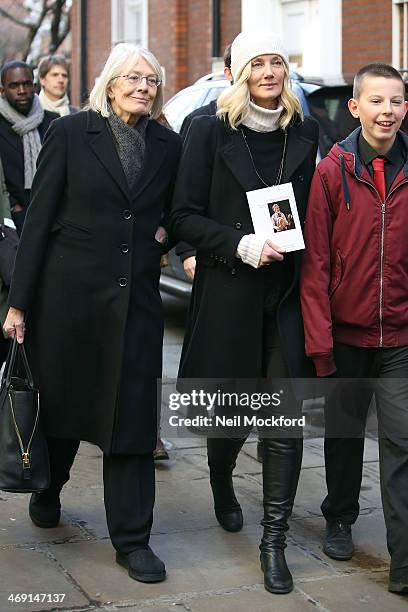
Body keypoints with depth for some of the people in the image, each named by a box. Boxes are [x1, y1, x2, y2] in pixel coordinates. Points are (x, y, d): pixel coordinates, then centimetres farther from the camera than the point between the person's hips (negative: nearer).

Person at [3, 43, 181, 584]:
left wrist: (163, 235, -2)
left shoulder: (168, 146, 6)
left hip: (136, 297, 2)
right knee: (61, 402, 13)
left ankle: (132, 539, 11)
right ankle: (47, 492, 42)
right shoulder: (70, 133, -4)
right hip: (69, 292, -2)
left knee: (132, 416, 1)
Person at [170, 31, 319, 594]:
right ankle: (221, 485, 44)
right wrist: (241, 244, -15)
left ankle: (274, 542, 9)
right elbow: (185, 215, -4)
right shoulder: (211, 129, -2)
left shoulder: (304, 132, 7)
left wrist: (292, 244, -2)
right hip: (228, 292, -2)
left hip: (287, 294, 2)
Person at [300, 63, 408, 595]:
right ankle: (340, 520, 37)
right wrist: (318, 339, -9)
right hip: (346, 332, 0)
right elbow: (316, 261, -5)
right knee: (345, 431, 16)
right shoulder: (333, 170, -4)